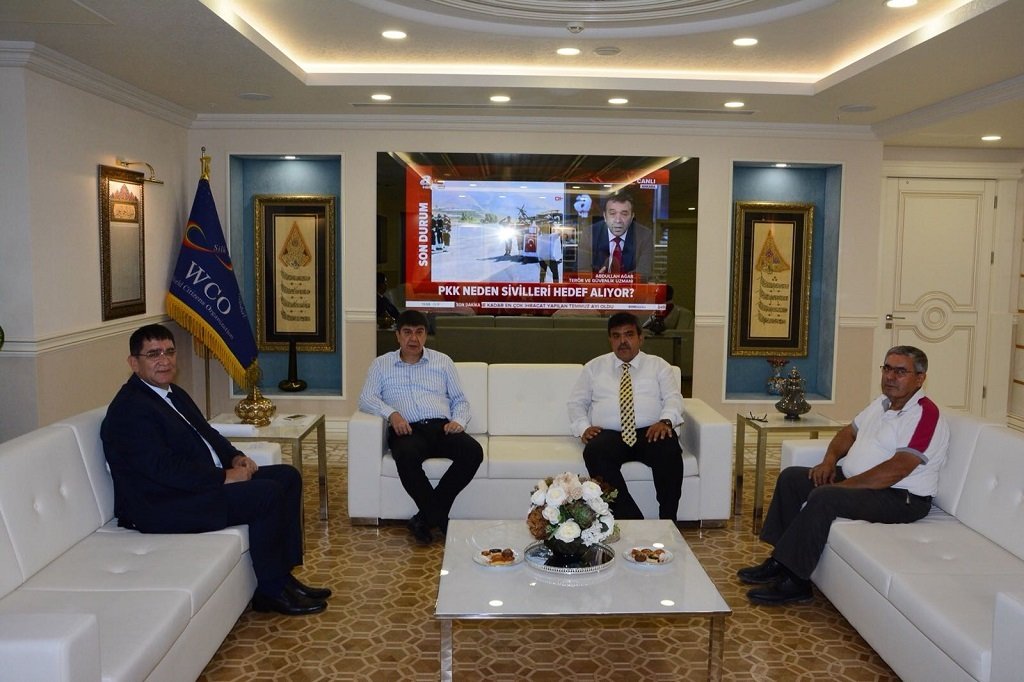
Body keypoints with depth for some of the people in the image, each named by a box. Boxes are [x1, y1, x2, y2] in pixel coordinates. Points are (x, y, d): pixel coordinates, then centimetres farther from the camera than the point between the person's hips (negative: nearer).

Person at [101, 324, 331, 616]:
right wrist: (224, 477, -21)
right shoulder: (129, 409, -18)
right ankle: (271, 590, -8)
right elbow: (165, 469, -25)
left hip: (207, 481, 11)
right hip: (165, 507, -11)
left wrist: (234, 457, 2)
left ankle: (283, 574, 4)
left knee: (288, 476, 3)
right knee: (268, 494, -23)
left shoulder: (174, 394, 15)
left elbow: (207, 433, 22)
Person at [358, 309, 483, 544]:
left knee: (473, 451, -29)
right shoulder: (381, 364, 17)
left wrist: (458, 421, -2)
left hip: (441, 427, 2)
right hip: (407, 431, -2)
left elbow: (460, 400, 20)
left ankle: (426, 516, -20)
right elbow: (366, 399, 5)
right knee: (407, 456, -38)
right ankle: (439, 518, -22)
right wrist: (392, 413, -15)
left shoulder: (442, 361, 21)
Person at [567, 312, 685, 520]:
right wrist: (583, 427, -4)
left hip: (651, 432, 0)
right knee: (595, 453, -34)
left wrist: (665, 421, -16)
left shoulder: (658, 365, 18)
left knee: (670, 450, -34)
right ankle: (630, 520, -29)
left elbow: (673, 398, 6)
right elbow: (576, 402, 17)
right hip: (609, 434, 1)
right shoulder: (594, 367, 20)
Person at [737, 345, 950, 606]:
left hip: (901, 497, -10)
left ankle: (794, 580, -23)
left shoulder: (925, 415, -17)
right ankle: (779, 561, 1)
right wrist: (830, 460, 2)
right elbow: (850, 432, 23)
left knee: (824, 497, -31)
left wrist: (843, 485, -24)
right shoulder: (882, 403, 13)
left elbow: (896, 469, -27)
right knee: (791, 477, 3)